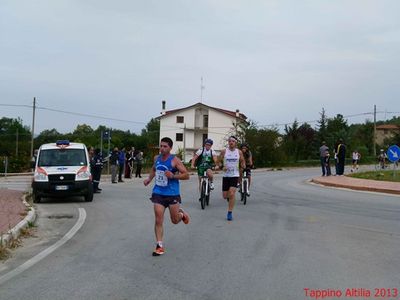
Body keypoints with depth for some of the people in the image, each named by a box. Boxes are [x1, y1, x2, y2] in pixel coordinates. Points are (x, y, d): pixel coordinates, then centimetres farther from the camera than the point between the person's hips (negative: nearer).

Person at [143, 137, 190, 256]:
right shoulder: (156, 158, 4)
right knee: (158, 220, -5)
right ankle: (159, 246, 4)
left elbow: (186, 175, -12)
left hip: (172, 194, -3)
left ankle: (181, 213, 45)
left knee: (175, 220, 10)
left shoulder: (175, 160, -12)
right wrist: (149, 179, 10)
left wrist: (173, 176, -25)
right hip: (158, 193, 3)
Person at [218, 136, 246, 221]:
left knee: (231, 194, -15)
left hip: (235, 175, -1)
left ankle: (229, 213, -6)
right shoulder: (224, 151, -1)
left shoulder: (239, 152, 2)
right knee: (225, 196, 5)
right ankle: (229, 197, 43)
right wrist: (222, 167, -16)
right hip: (226, 175, 1)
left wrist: (243, 165, -8)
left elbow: (242, 161, 15)